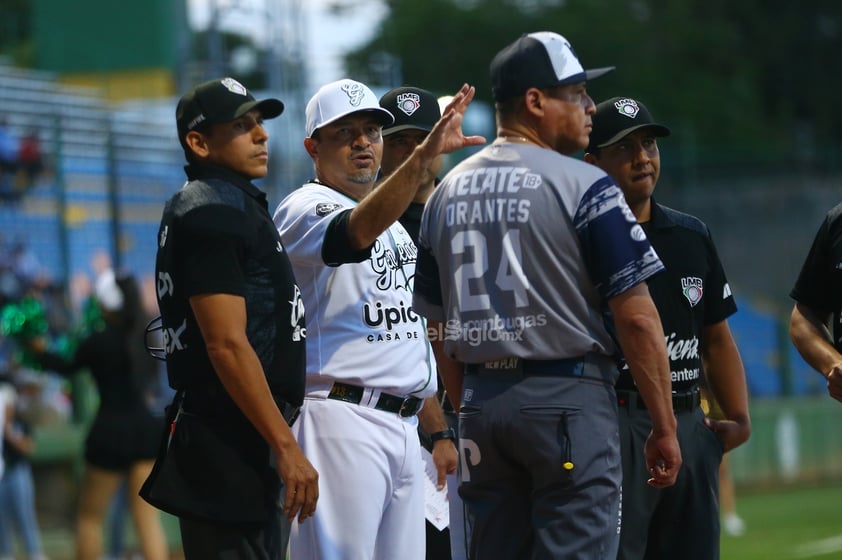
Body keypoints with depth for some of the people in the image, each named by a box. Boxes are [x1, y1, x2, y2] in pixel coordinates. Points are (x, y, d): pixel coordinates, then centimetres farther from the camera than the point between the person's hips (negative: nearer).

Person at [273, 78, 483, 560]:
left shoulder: (396, 221, 23)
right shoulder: (305, 209, -5)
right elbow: (360, 229, -28)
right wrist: (424, 156, -42)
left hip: (405, 424, 9)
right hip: (341, 416, -9)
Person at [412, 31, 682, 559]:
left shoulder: (446, 193, 11)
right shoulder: (584, 186, -9)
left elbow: (440, 327, 15)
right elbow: (636, 317, -12)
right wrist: (664, 427, -5)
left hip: (481, 402, 7)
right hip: (567, 397, -7)